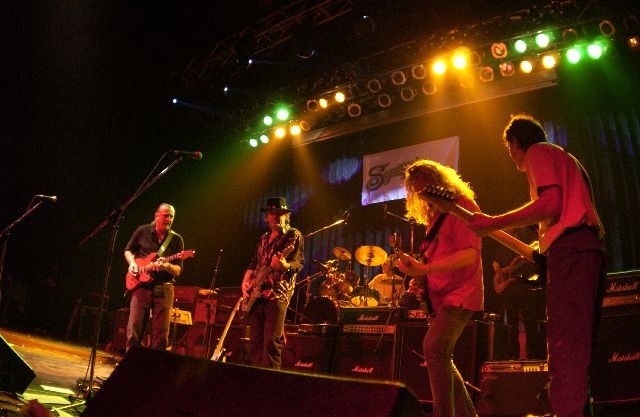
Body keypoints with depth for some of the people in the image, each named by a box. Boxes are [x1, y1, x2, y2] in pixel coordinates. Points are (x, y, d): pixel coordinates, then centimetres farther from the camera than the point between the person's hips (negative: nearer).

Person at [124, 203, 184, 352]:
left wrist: (166, 266, -20)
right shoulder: (142, 231, 5)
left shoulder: (176, 239, 3)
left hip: (164, 288, 0)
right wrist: (132, 263, -2)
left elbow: (178, 270, 1)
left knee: (161, 334, -1)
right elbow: (128, 250, 18)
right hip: (141, 284, 0)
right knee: (134, 329, -2)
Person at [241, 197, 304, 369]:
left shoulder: (294, 235, 0)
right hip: (257, 295, 7)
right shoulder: (264, 238, 21)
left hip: (278, 293, -7)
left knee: (272, 342, -14)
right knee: (255, 343, 6)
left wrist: (285, 265, -32)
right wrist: (246, 282, 8)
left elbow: (299, 262, -10)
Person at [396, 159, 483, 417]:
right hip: (440, 296, 10)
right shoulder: (434, 215, 15)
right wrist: (420, 278, 2)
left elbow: (469, 254, -22)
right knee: (442, 357, 13)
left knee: (434, 348, -24)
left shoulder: (462, 206, -10)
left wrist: (424, 268, -31)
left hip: (460, 294, -9)